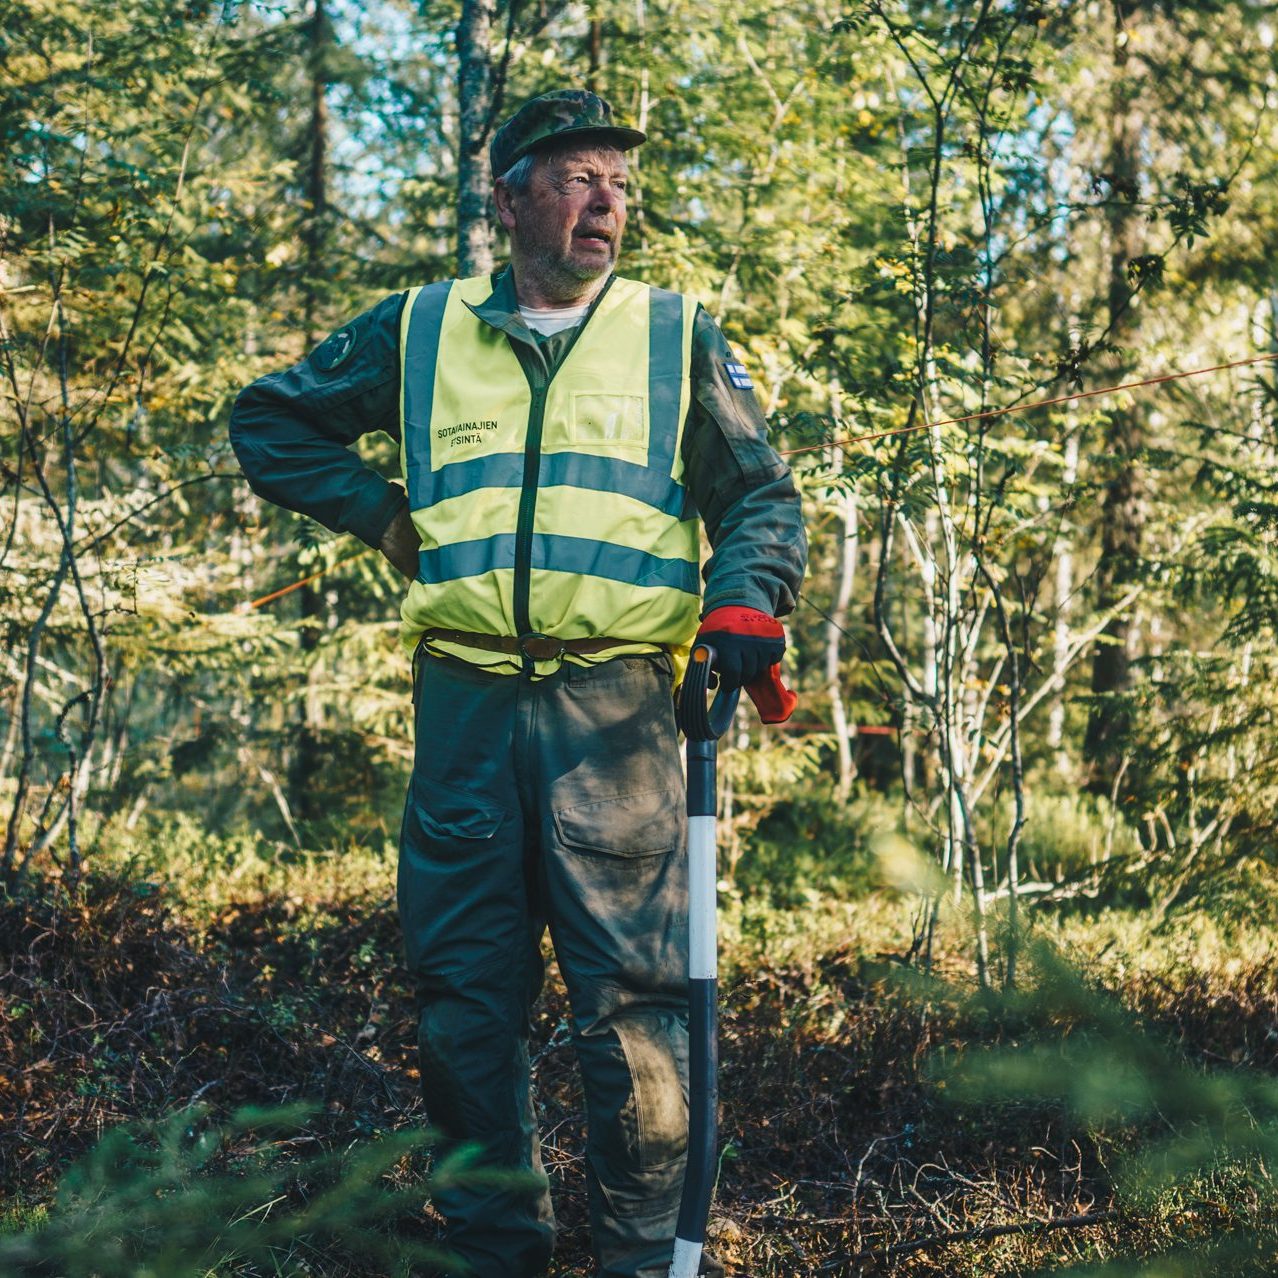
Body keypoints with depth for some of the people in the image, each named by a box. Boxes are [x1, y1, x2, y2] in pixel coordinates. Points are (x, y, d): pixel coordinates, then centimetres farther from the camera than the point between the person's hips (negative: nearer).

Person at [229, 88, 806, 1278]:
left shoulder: (678, 338, 13)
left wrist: (747, 601, -9)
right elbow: (270, 420, 26)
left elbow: (759, 497, 11)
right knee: (463, 990, 4)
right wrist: (382, 515, 13)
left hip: (616, 709, -1)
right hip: (466, 701, 2)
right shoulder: (418, 330, 15)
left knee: (633, 989, -7)